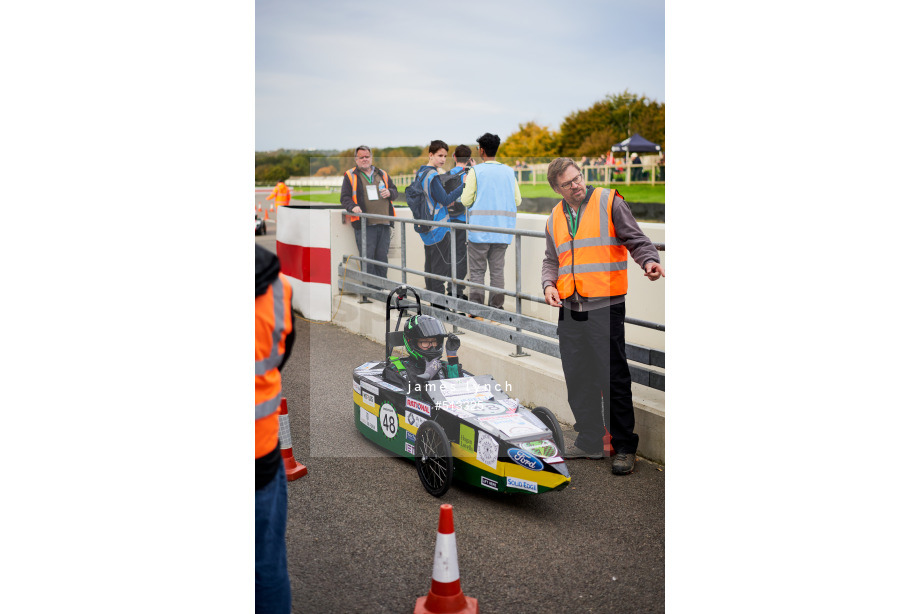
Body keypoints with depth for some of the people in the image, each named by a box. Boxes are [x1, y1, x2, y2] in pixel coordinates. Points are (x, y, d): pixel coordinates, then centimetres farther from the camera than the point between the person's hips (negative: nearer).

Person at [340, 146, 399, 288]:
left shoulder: (382, 174, 18)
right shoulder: (350, 175, 8)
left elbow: (395, 191, 22)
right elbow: (345, 197, 3)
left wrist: (389, 193, -2)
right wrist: (353, 207, -17)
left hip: (383, 223, 4)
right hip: (364, 224, -3)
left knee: (382, 256, 4)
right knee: (367, 257, -8)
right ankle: (370, 288, -3)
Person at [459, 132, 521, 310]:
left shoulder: (476, 171, -5)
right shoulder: (509, 171, 8)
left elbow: (466, 200, -5)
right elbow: (517, 201, 10)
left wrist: (467, 185, 13)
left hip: (480, 230, -4)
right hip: (502, 230, 4)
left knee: (477, 271, 2)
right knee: (497, 270, 9)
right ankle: (497, 308, 10)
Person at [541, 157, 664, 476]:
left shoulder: (609, 202, 0)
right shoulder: (554, 218, 15)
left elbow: (636, 240, -1)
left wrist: (649, 261, -21)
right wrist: (549, 284, 3)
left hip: (605, 306, -5)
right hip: (570, 308, 6)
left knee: (614, 378, -3)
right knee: (577, 378, 11)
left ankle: (624, 447, 9)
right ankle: (589, 441, 25)